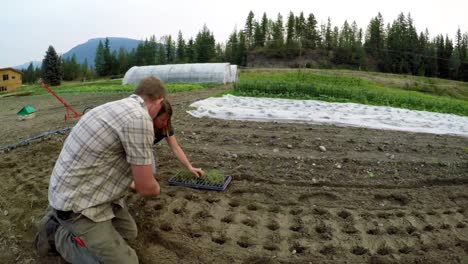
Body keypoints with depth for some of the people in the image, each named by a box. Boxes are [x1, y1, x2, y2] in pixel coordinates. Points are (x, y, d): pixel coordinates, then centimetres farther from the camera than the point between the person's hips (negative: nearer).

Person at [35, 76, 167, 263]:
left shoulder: (118, 106, 6)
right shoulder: (140, 118, -26)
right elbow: (145, 187, -20)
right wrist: (156, 190, 4)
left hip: (81, 189, 10)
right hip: (78, 200, -10)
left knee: (129, 233, 19)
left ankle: (64, 218, 20)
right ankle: (58, 234, 6)